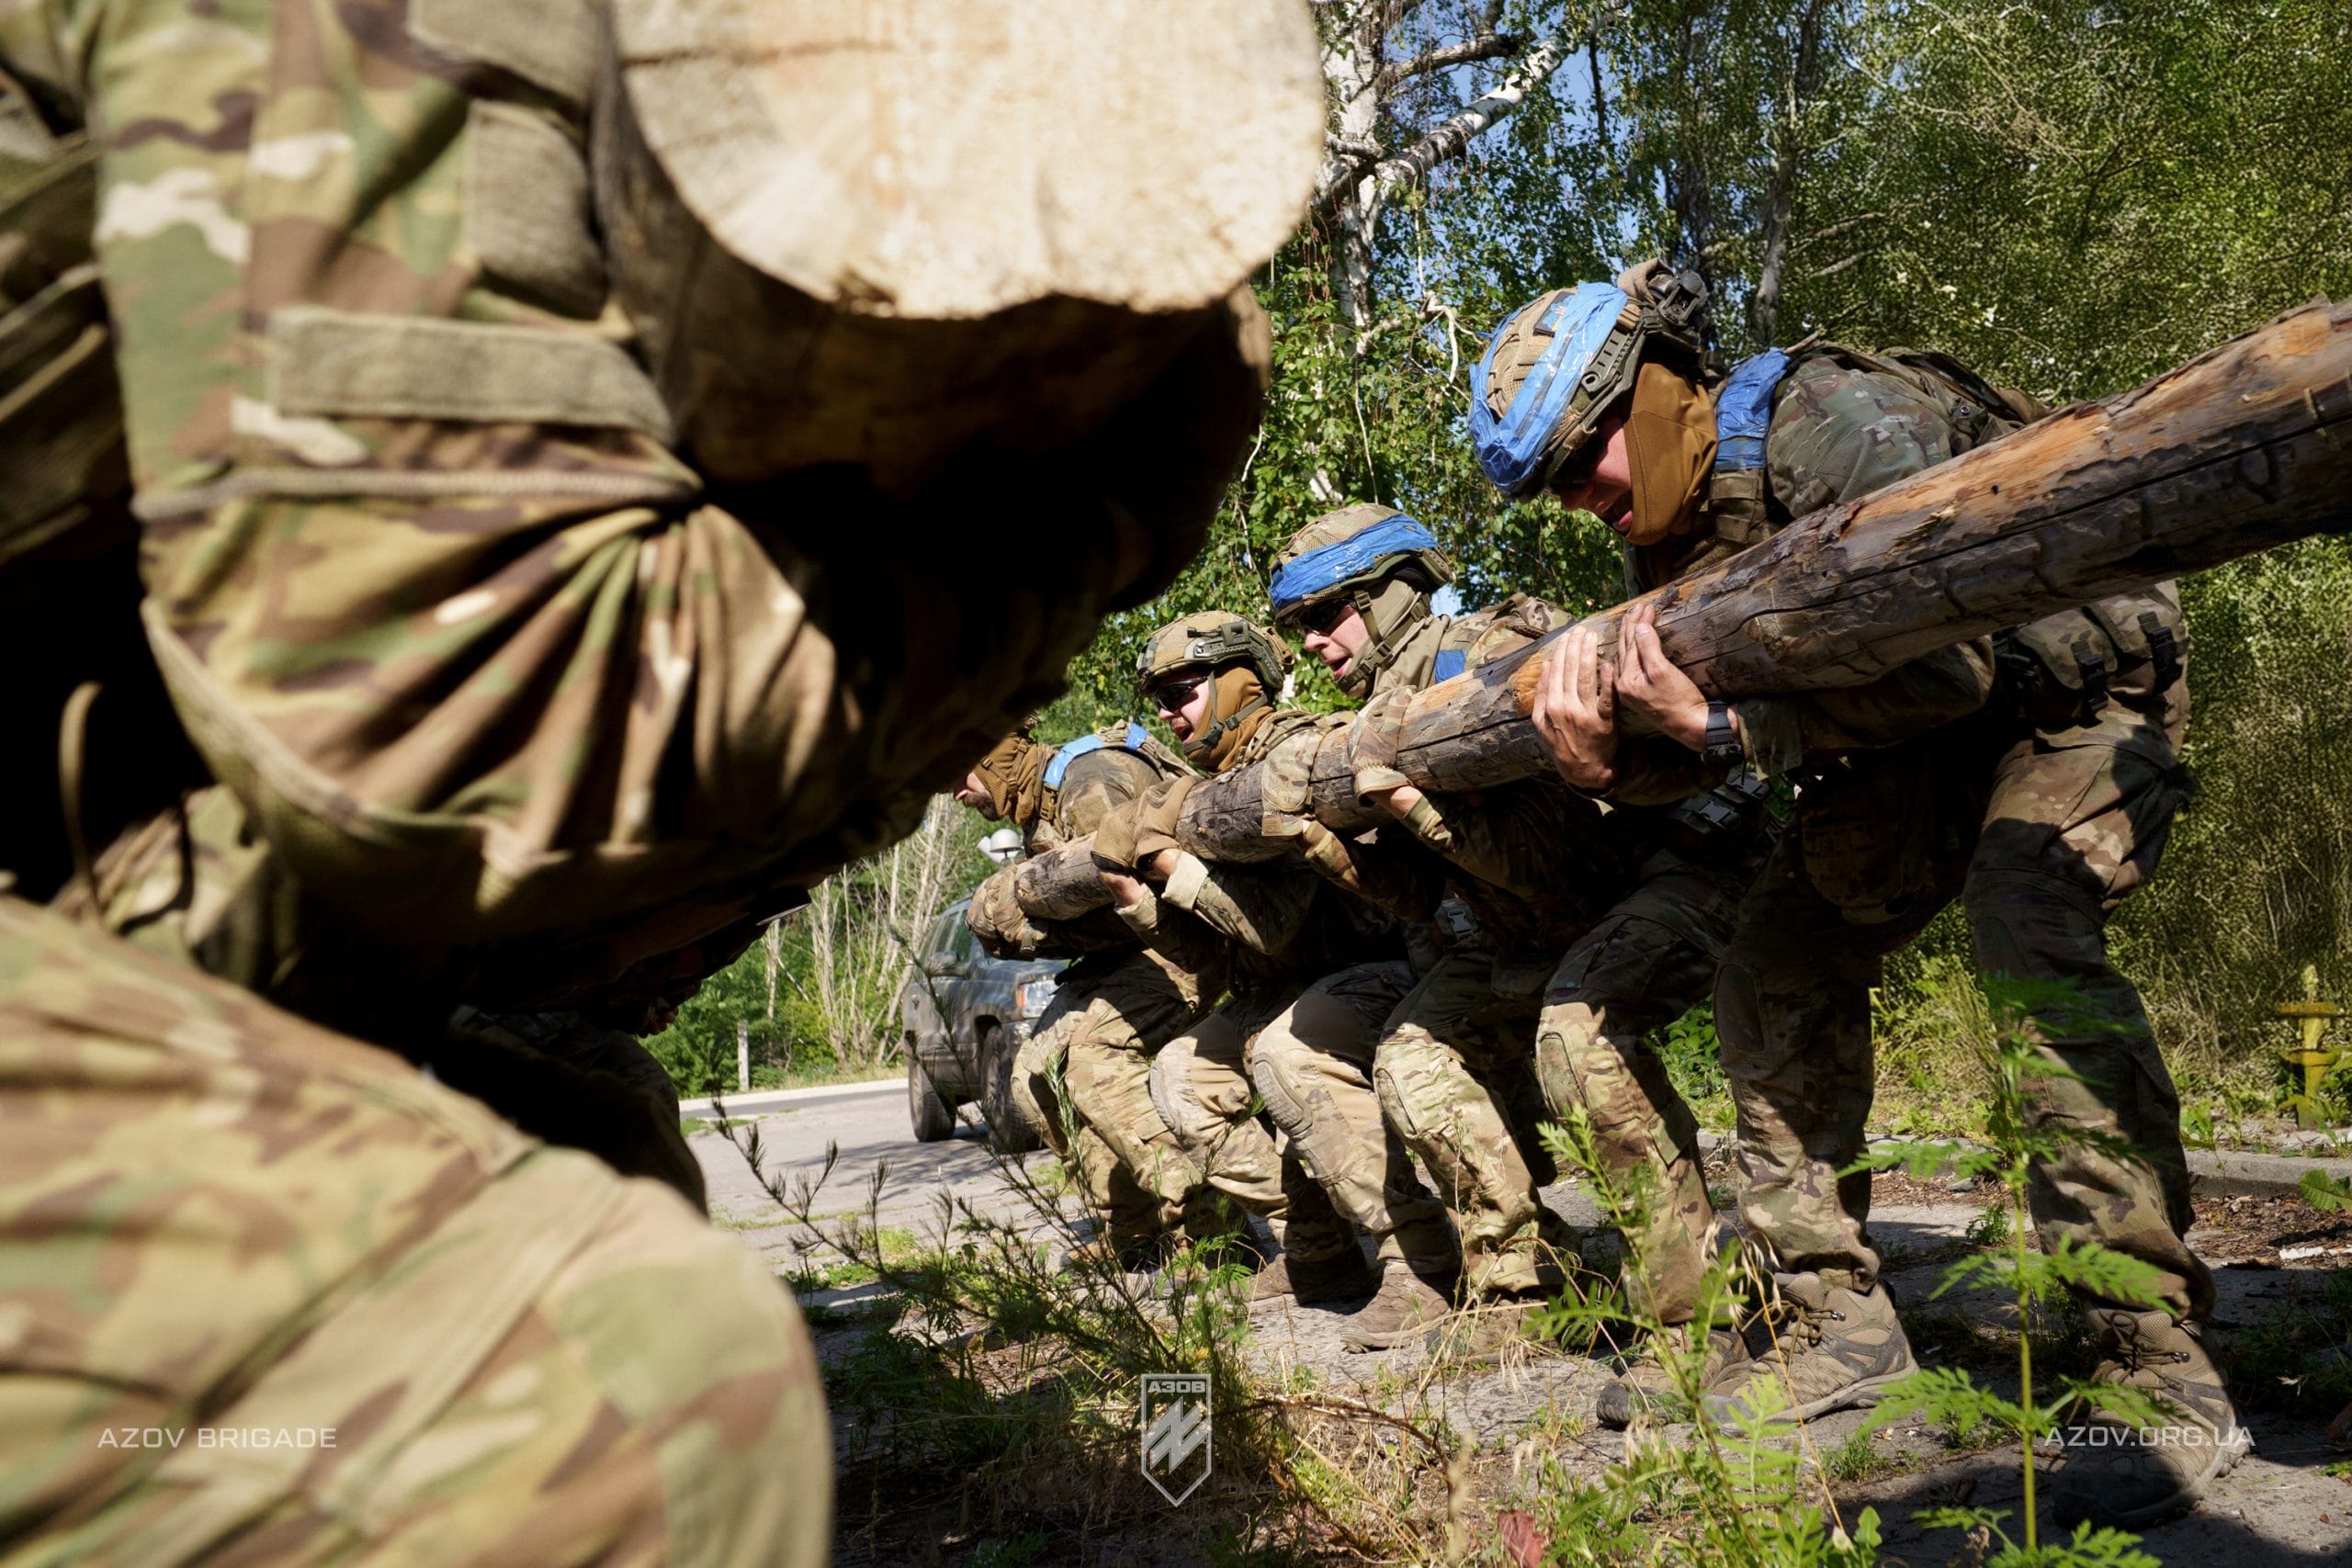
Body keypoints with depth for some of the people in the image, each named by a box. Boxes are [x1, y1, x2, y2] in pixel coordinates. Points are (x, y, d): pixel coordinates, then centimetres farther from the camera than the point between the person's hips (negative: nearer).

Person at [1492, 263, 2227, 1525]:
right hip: (1927, 734, 8)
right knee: (1783, 950, -1)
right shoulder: (1666, 532, -4)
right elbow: (1694, 747, -7)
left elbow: (1945, 660, -35)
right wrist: (1606, 757, -30)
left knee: (2025, 922, -32)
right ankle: (1841, 1328, 7)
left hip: (2078, 682, -8)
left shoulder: (1838, 419, -29)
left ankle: (2164, 1377, -26)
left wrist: (1733, 727, -42)